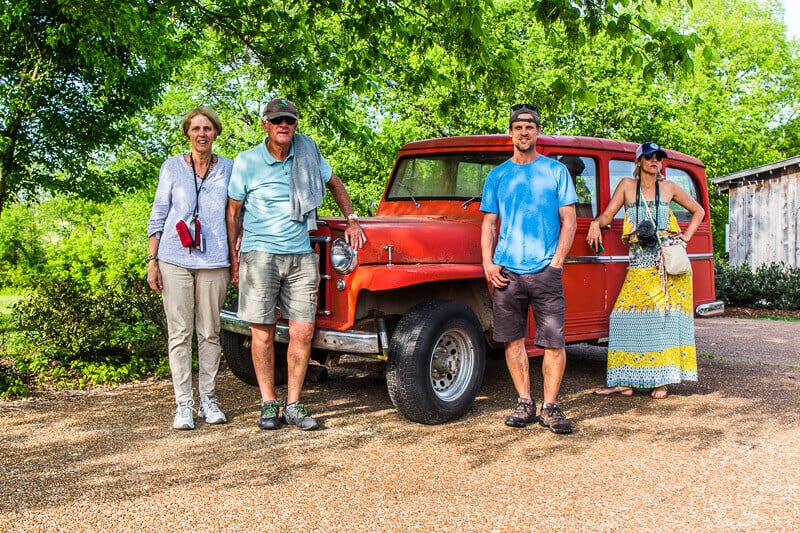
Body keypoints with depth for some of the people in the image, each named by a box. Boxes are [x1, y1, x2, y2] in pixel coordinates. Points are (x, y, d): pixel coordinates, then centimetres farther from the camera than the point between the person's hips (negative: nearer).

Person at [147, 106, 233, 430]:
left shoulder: (228, 168, 8)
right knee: (180, 333, 0)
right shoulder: (172, 167, 6)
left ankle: (208, 400, 15)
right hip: (175, 260, -1)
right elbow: (158, 216, 7)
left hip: (214, 261, 1)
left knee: (209, 333, 6)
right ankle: (183, 405, 5)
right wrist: (152, 261, 2)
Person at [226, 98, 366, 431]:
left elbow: (334, 183, 22)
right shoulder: (247, 161, -1)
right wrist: (233, 259, 1)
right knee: (263, 332, -1)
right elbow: (233, 211, 4)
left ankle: (293, 405, 9)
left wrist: (351, 221, 16)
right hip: (260, 253, -2)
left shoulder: (307, 151, 6)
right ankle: (268, 404, 11)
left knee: (303, 332, -1)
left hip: (301, 255, 2)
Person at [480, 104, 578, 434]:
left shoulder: (556, 171, 7)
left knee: (554, 341, -5)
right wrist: (488, 263, -1)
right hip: (506, 271, 2)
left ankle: (550, 407, 4)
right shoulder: (497, 176, 12)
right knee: (513, 339, 6)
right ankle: (524, 404, 16)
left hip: (544, 270, -2)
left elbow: (569, 221, 4)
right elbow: (489, 223, 12)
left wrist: (557, 261, -7)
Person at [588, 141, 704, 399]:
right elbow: (607, 215, 5)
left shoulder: (669, 187, 10)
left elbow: (698, 211, 22)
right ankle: (624, 381, -2)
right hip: (640, 262, 0)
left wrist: (686, 236, 9)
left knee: (667, 315, -4)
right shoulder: (627, 185, 9)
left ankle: (662, 380, 2)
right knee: (629, 314, -6)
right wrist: (596, 223, -17)